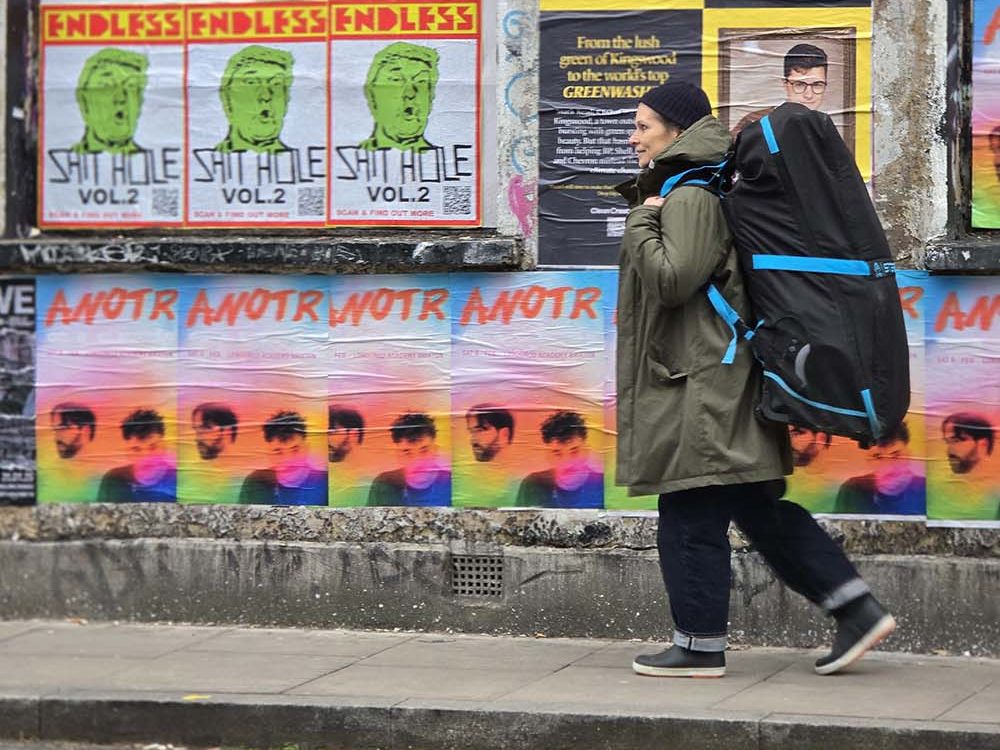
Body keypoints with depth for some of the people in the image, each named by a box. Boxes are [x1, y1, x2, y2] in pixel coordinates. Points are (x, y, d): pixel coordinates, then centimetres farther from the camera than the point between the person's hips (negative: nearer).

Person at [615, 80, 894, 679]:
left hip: (699, 383, -11)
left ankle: (700, 646, 5)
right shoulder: (689, 192, 18)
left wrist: (643, 222, -11)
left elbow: (672, 279, -23)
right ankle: (858, 609, 10)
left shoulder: (689, 198, -14)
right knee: (758, 507, 11)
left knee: (691, 516, -2)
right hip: (716, 377, 11)